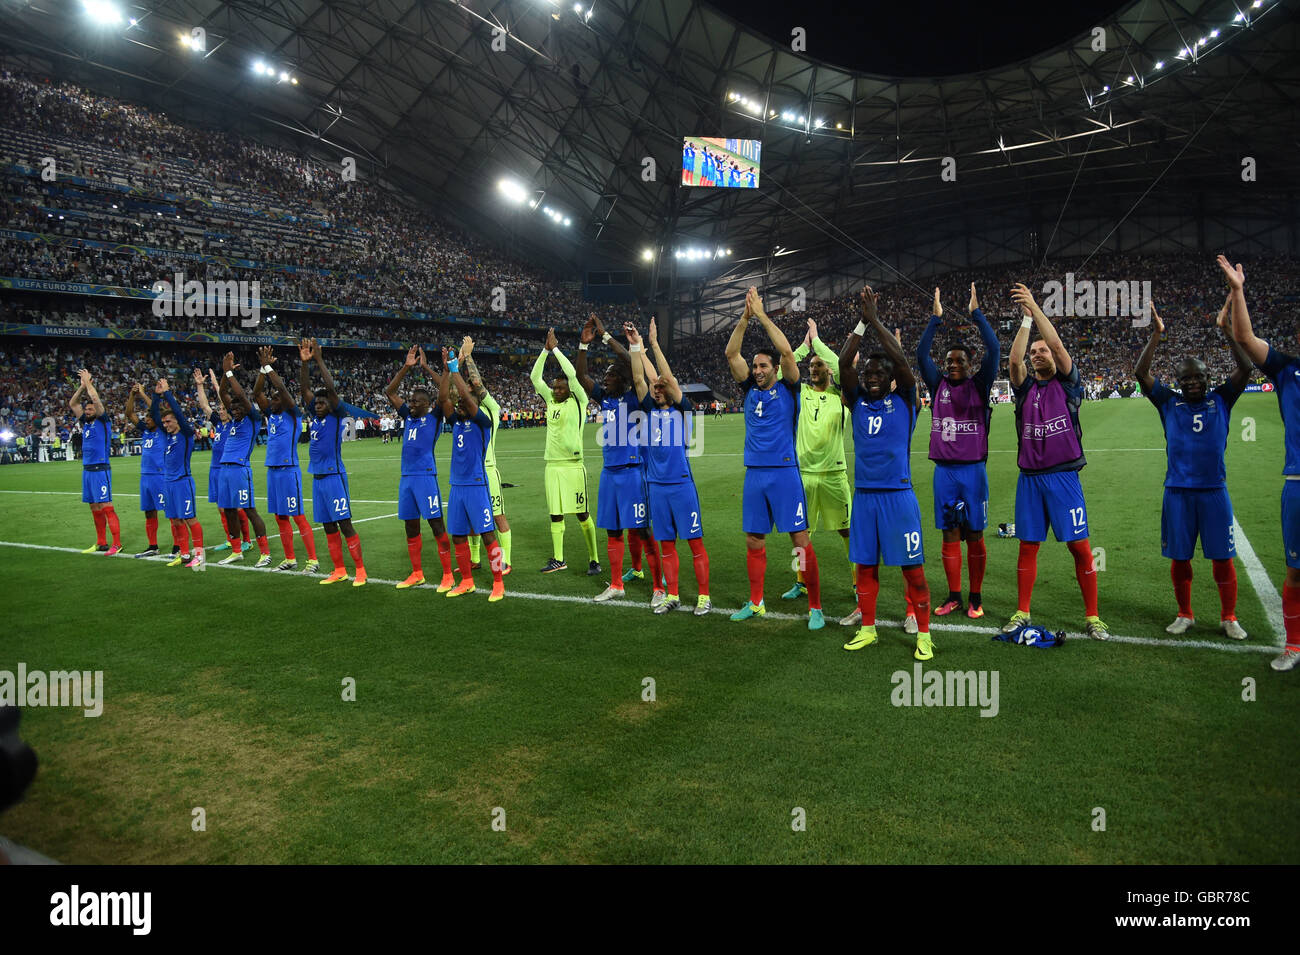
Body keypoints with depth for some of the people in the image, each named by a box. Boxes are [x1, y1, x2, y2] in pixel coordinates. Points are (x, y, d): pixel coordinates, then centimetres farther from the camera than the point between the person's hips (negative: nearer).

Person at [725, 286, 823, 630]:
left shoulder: (787, 389, 0)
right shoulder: (751, 389, 11)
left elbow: (787, 351, -13)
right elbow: (731, 354, 3)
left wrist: (762, 315, -12)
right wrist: (745, 317, -6)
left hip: (784, 472, -4)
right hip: (754, 473, 5)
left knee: (800, 540, -5)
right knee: (754, 541, 9)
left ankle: (815, 607, 3)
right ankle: (756, 602, 23)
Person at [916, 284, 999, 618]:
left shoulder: (979, 385, 2)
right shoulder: (938, 385, 8)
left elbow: (993, 350, -9)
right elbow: (921, 354, 0)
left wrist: (976, 314, -8)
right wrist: (936, 319, -4)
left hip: (973, 469, -2)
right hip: (944, 469, 2)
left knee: (974, 535, 3)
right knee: (950, 534, 7)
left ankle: (976, 597, 14)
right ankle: (953, 596, 16)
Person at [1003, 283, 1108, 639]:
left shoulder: (1068, 384, 4)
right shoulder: (1025, 387, 11)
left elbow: (1058, 346, -10)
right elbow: (1014, 359, -7)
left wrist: (1035, 307, -14)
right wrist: (1025, 319, -9)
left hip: (1064, 476, -2)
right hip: (1030, 478, 3)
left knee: (1080, 547, -2)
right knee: (1028, 546, 7)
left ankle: (1092, 617, 8)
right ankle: (1022, 613, 17)